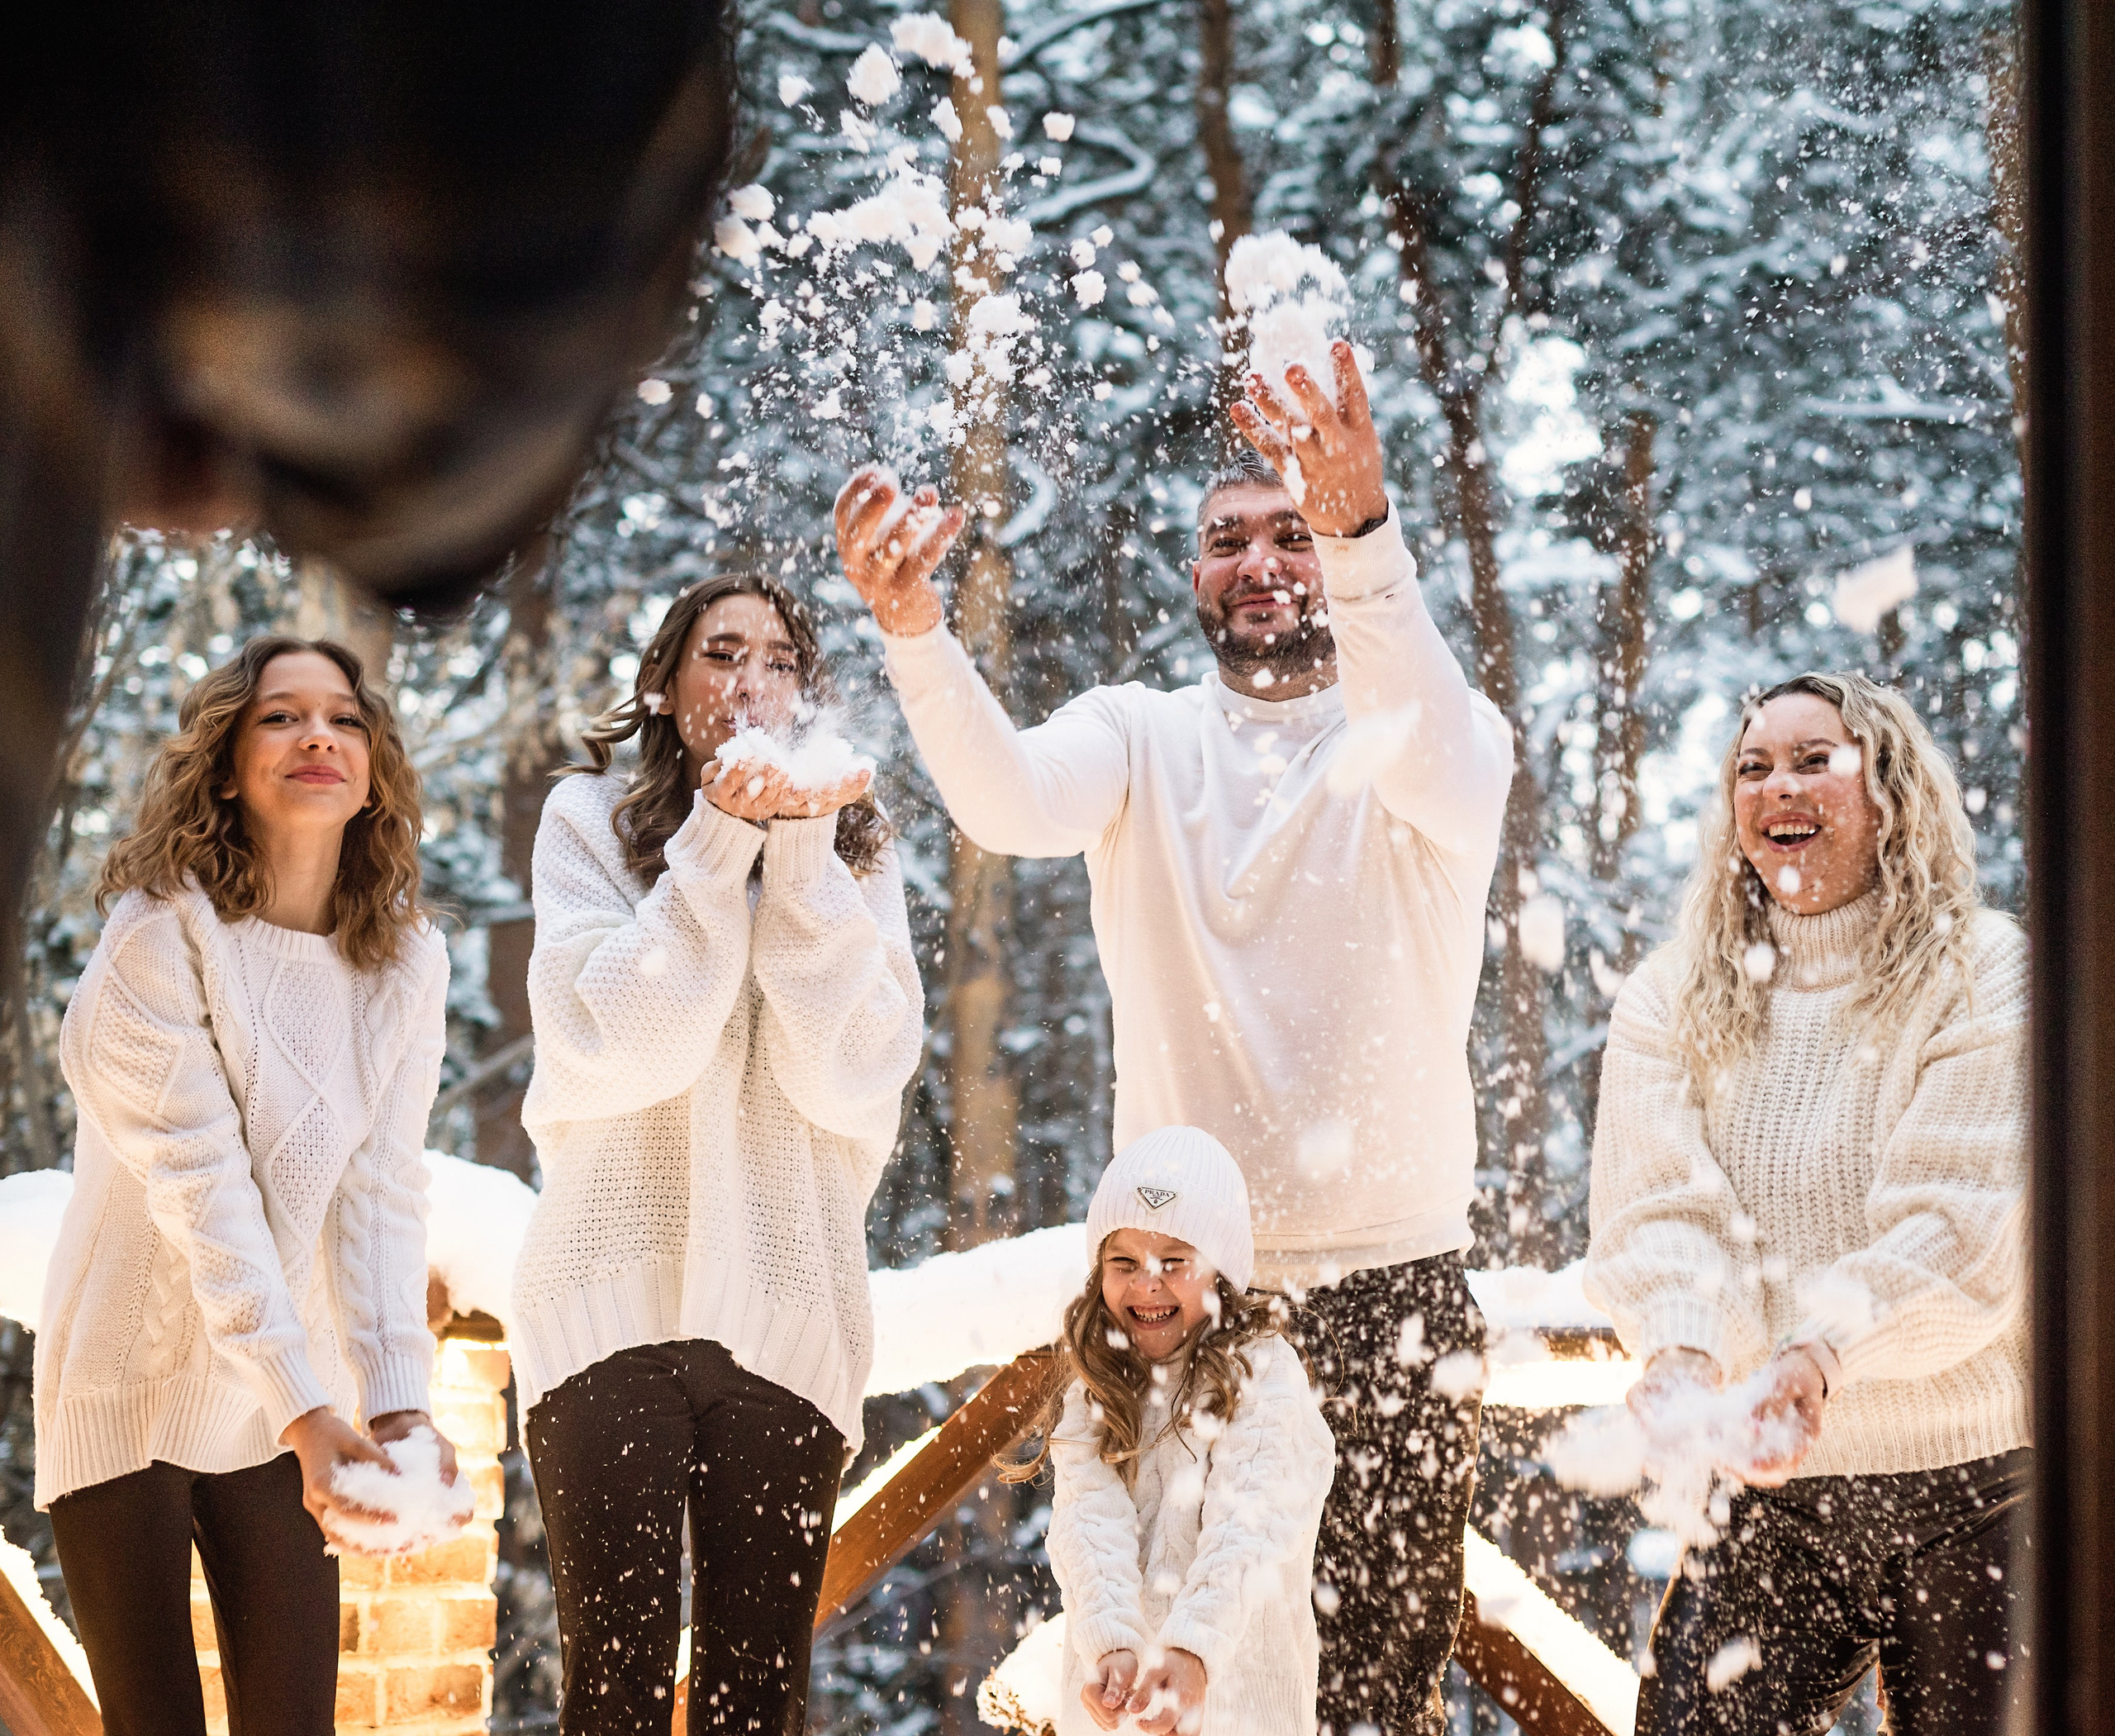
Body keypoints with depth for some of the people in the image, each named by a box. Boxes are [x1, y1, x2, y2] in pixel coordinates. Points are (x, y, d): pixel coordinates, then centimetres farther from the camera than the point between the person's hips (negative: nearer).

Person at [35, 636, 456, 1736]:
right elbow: (204, 1190, -22)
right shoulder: (159, 940, -15)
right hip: (131, 1387, -4)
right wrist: (308, 1414, -30)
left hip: (275, 1408, 4)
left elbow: (383, 1189, -7)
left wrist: (398, 1397, -21)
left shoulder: (407, 963, -1)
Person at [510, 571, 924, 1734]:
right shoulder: (590, 820, 6)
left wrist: (802, 848, -8)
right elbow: (616, 1045, -9)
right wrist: (720, 837, -13)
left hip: (786, 1299, 2)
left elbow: (854, 1073, -3)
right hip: (618, 1281, -2)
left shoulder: (854, 852, 12)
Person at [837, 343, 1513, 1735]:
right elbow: (1013, 803, -14)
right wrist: (914, 630, -35)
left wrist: (1362, 531, -44)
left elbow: (1434, 757, -25)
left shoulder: (1445, 741, 1)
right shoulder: (1143, 737, 8)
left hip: (1390, 1285, -2)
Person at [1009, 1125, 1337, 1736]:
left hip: (1235, 1670, -3)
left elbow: (1247, 1526, -20)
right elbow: (1090, 1523, -12)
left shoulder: (1265, 1375, -9)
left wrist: (1194, 1645, -34)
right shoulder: (1096, 1392, 2)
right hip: (1117, 1678, 3)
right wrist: (1109, 1643, -28)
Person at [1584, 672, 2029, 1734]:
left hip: (1971, 1486, -2)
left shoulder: (1988, 979, -5)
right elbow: (1658, 1210, -6)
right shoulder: (1671, 1001, 6)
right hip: (1767, 1493, 2)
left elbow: (1958, 1226, -16)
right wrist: (1683, 1350, -27)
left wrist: (1818, 1354, -31)